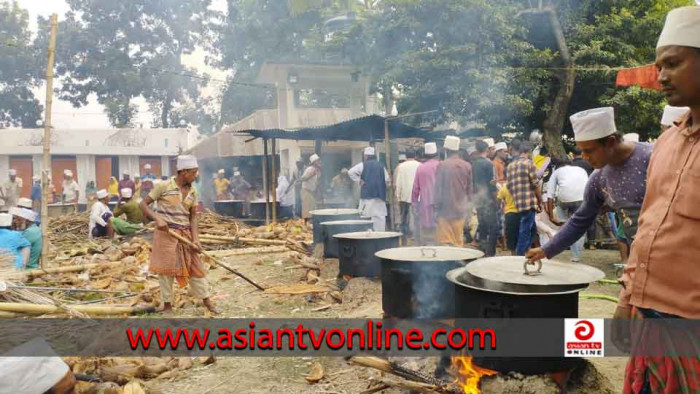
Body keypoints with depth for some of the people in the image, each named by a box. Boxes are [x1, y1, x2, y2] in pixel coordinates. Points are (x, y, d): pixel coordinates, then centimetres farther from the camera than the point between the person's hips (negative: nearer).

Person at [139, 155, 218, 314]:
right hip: (166, 233, -4)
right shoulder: (164, 186, -9)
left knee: (195, 266, 8)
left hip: (185, 233, 4)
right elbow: (143, 204, -5)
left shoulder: (193, 192, 5)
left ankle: (207, 301, 19)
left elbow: (193, 217, 4)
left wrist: (195, 239, -7)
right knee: (166, 268, 4)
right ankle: (167, 304, 18)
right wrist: (157, 219, -21)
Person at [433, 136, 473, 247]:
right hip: (461, 210, 5)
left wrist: (436, 208, 0)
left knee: (444, 241, 0)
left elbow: (438, 189, -8)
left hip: (446, 210, -4)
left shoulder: (442, 165, -11)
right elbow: (470, 189, 9)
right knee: (459, 241, 12)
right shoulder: (467, 166, 3)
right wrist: (467, 208, 19)